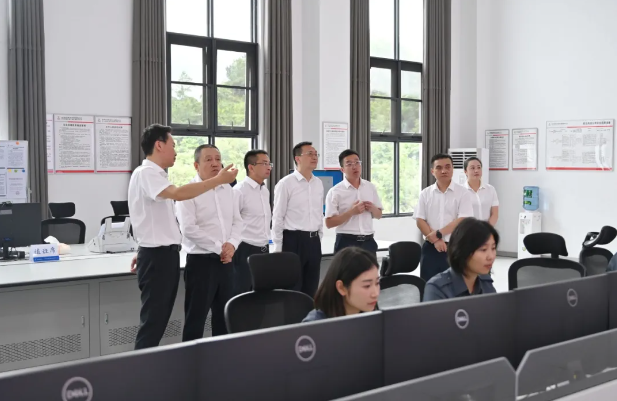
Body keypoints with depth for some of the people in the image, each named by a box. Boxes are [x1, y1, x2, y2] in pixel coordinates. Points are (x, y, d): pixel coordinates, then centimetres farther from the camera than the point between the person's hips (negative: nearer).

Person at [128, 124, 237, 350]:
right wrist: (218, 180, -31)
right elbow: (178, 194, -33)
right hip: (157, 257, -10)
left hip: (164, 254, 10)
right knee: (152, 320, -6)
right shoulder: (145, 173, -16)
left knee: (159, 319, 13)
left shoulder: (155, 175, 15)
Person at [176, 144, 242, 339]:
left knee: (224, 316, 14)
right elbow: (189, 228, -18)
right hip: (200, 261, -6)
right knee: (196, 317, 1)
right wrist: (218, 248, -16)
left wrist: (232, 244, -8)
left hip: (226, 261, 7)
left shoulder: (229, 191, 12)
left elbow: (237, 221, 11)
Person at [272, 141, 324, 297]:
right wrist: (278, 248, -8)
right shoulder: (286, 183, -8)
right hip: (293, 240, -6)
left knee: (310, 290, 12)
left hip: (314, 241, 6)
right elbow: (278, 218, -7)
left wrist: (319, 238, 14)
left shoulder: (318, 183, 10)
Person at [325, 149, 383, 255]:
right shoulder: (335, 192, -6)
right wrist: (351, 212, -19)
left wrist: (373, 209, -6)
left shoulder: (370, 187, 9)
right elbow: (329, 223, -10)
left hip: (368, 241, 5)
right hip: (346, 242, -4)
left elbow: (379, 215, 17)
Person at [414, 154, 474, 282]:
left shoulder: (462, 193, -2)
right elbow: (420, 221, 2)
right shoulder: (425, 194, 6)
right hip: (431, 248, 2)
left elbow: (463, 220, -11)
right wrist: (435, 240, -10)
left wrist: (438, 234, -15)